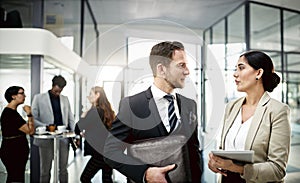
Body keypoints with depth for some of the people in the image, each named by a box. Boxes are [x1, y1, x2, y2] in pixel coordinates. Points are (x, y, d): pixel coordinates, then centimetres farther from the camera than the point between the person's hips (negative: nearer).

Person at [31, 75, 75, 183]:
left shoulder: (65, 99, 12)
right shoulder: (39, 98, 2)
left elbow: (70, 119, 14)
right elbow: (33, 118, -2)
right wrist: (46, 126, -17)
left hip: (63, 138, 3)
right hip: (46, 139, -3)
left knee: (63, 169, 8)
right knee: (45, 170, 5)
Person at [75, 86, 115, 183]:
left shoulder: (94, 111, -14)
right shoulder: (107, 110, 10)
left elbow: (77, 130, -14)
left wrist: (83, 117, 0)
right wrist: (88, 133, 16)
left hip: (100, 152, -8)